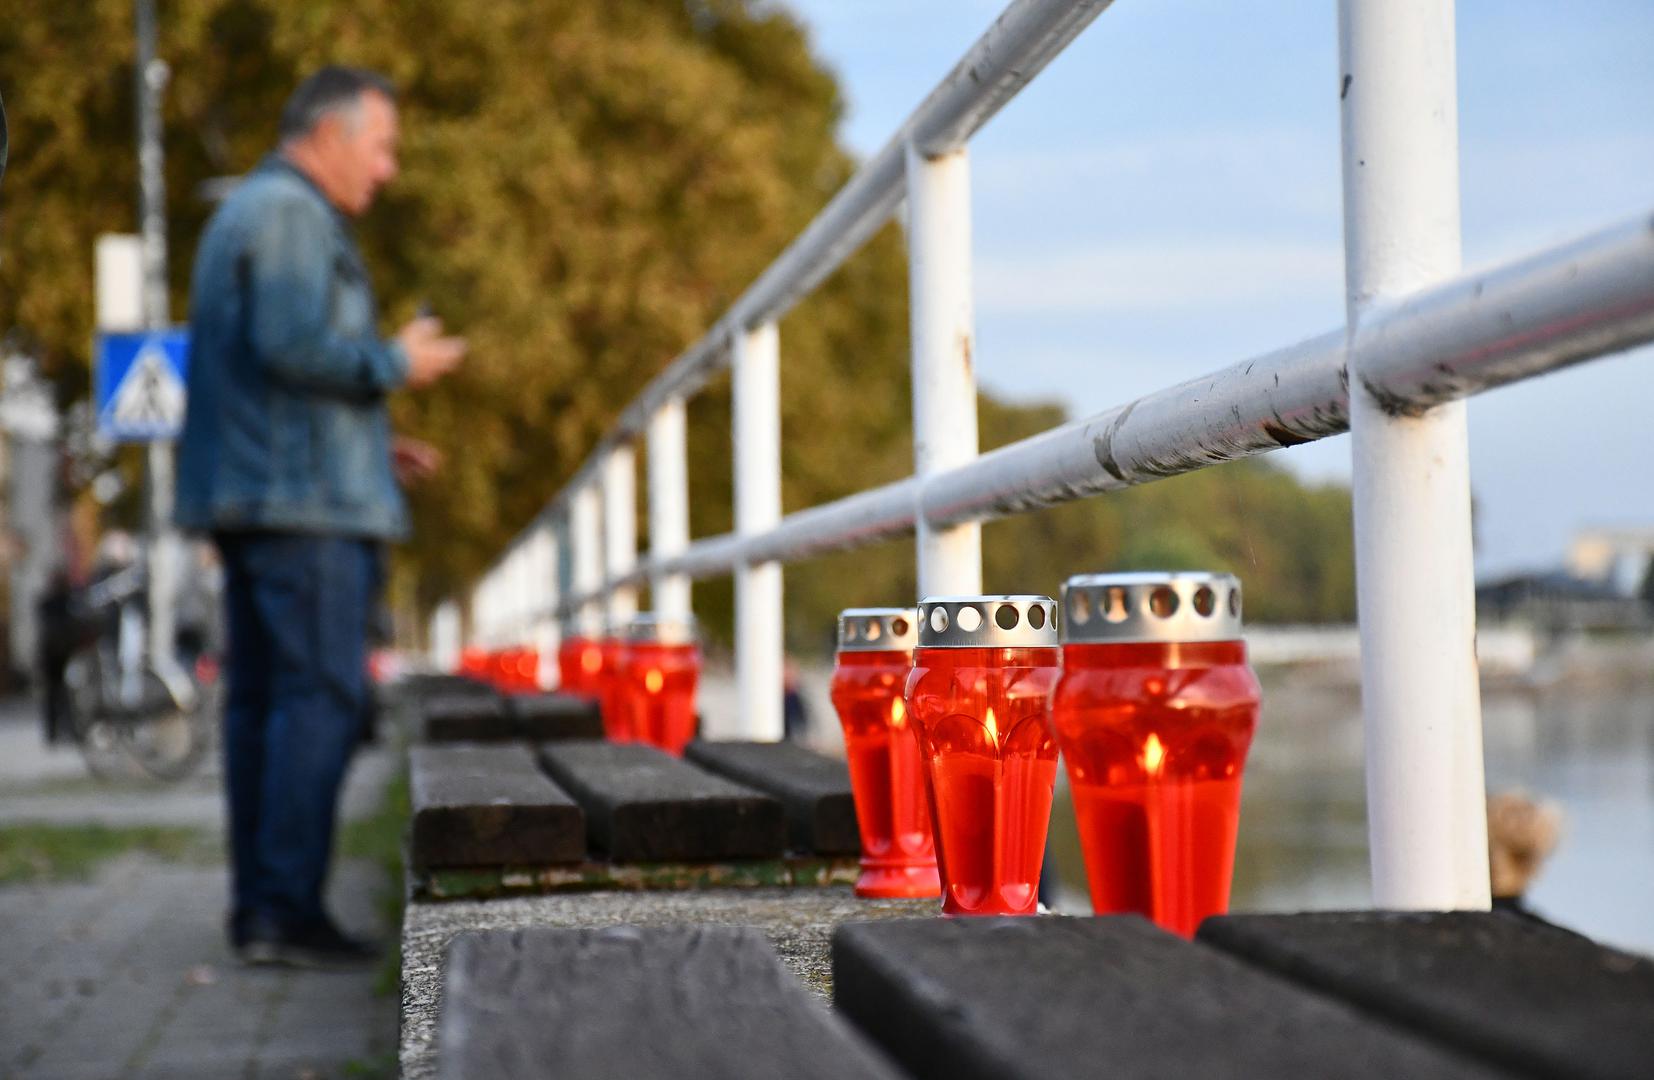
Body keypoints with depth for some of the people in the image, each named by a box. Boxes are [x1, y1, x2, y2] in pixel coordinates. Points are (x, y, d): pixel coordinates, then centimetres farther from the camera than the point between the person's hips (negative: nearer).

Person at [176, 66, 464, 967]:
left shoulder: (242, 213, 24)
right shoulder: (292, 215, -9)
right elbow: (294, 344, -23)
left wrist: (371, 446, 21)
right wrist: (395, 363, -8)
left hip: (248, 498, 11)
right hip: (306, 499, -11)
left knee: (260, 698, 9)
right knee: (321, 696, -11)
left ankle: (257, 908, 11)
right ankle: (283, 910, -13)